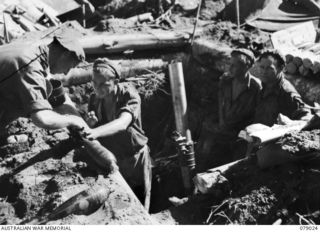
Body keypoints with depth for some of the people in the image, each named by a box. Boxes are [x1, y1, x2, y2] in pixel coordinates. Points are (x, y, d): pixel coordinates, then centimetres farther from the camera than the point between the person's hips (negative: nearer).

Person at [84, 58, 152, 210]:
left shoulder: (129, 94, -20)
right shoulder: (94, 98, -5)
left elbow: (122, 123, -38)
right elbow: (92, 129, 0)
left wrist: (96, 132, -55)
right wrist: (90, 123, -24)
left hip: (134, 158, -3)